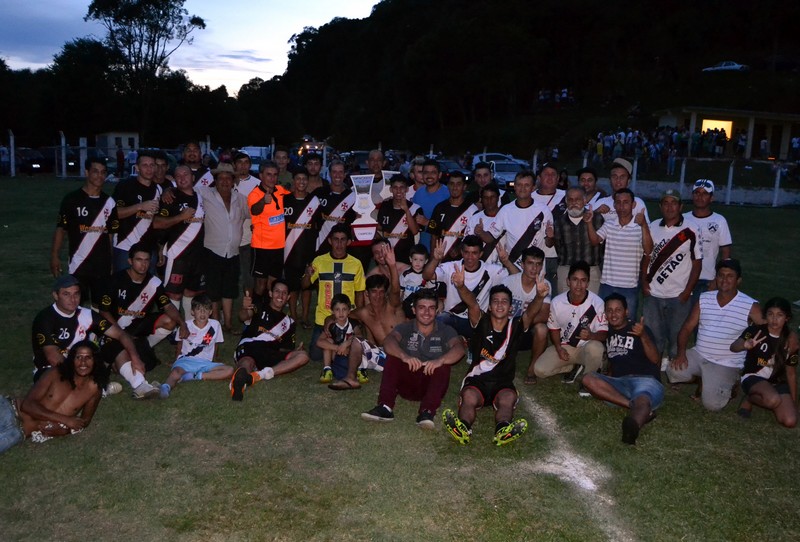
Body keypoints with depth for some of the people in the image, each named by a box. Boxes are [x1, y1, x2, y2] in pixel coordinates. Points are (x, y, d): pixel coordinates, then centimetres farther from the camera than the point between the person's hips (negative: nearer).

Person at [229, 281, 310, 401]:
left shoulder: (288, 322, 29)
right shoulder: (260, 308, 16)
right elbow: (244, 316, -8)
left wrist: (294, 351, 2)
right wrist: (244, 309, -35)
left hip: (270, 356, 4)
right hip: (249, 346, -4)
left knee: (303, 356, -23)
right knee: (247, 362, -39)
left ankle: (260, 374, -44)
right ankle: (241, 380, -76)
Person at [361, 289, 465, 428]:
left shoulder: (445, 331, 3)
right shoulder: (405, 328, 4)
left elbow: (459, 348, -19)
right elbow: (388, 341, -18)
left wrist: (440, 360, -41)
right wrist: (404, 356, -40)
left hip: (433, 384, -1)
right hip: (407, 384, 1)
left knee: (443, 363, -29)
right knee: (393, 355, -21)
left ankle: (427, 412, -42)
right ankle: (385, 407, -31)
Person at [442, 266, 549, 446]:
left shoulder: (516, 325, 4)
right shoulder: (481, 322, 3)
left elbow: (530, 312, -17)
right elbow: (472, 304, -19)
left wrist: (539, 297, -41)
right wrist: (461, 287, -40)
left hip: (503, 382, 1)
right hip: (477, 379, 0)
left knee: (508, 398, -32)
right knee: (469, 397, -32)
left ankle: (502, 431, -59)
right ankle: (463, 429, -58)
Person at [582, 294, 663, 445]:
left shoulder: (640, 329, 6)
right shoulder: (608, 332, 21)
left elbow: (655, 359, -8)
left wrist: (643, 336, -24)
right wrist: (608, 379, 14)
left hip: (645, 380, -5)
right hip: (619, 384, 5)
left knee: (642, 400, -40)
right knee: (588, 379, -24)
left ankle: (633, 425, -77)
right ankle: (639, 408, -32)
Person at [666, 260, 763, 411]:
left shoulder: (750, 306, -9)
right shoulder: (704, 299, 2)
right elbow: (687, 327, 3)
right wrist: (681, 352, -12)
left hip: (726, 365, -4)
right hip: (698, 355, 4)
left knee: (712, 404, -22)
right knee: (674, 372, -24)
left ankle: (728, 384, 15)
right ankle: (707, 381, 9)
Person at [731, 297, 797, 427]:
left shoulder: (790, 340, 0)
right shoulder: (756, 331, -11)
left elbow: (791, 373, 8)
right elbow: (733, 347, -29)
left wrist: (794, 401, 11)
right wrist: (746, 345, -52)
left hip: (778, 383, 4)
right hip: (753, 377, -4)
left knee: (790, 421, -18)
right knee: (773, 399, -37)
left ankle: (762, 399, 11)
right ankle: (749, 399, -3)